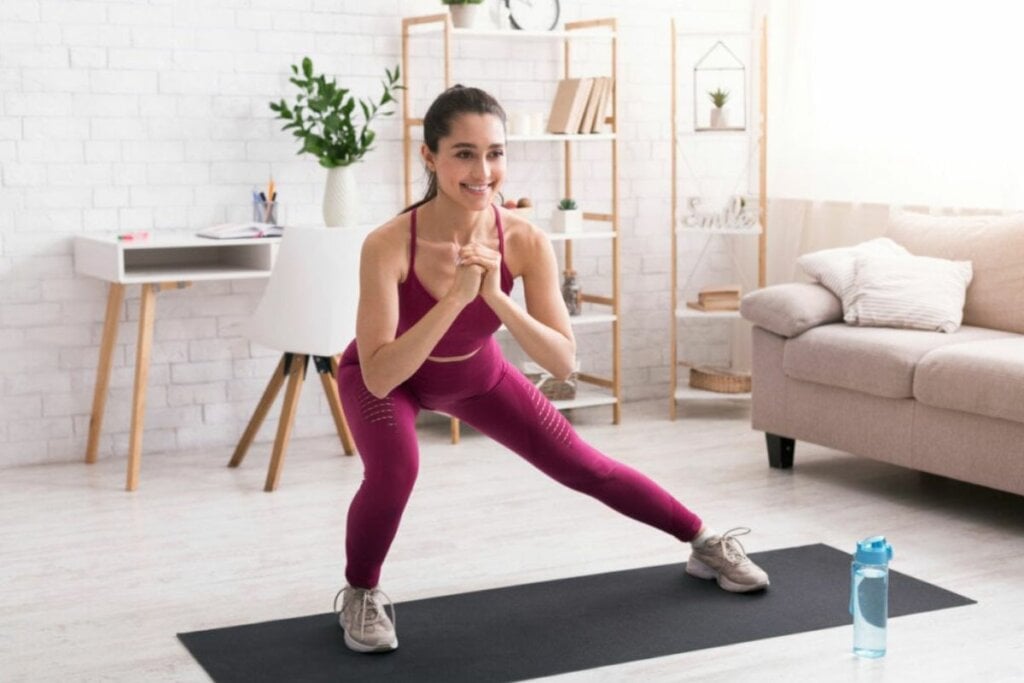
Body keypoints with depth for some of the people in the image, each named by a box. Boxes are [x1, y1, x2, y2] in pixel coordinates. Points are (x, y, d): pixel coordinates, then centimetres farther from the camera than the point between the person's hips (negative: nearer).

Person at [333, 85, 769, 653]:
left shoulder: (525, 242, -29)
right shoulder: (388, 245, -38)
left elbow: (563, 363, -29)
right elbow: (379, 377, -42)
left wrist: (495, 297, -43)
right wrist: (457, 296, -50)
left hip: (478, 374, 3)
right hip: (387, 376, -3)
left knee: (586, 468, 9)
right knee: (394, 467, -32)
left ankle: (706, 543, 31)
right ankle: (359, 594, -3)